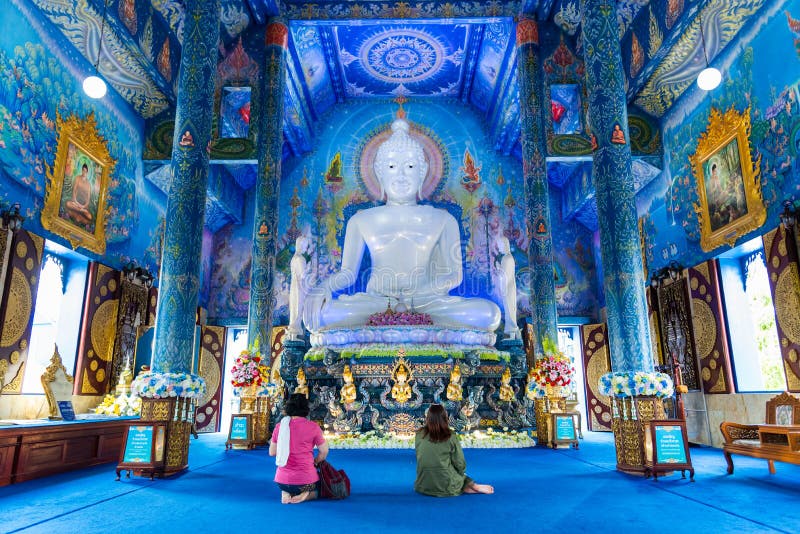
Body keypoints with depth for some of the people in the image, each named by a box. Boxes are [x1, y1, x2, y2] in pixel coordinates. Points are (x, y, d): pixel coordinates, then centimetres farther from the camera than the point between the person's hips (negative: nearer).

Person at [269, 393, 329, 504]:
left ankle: (286, 494, 4)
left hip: (282, 481, 3)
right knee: (317, 491, 29)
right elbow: (324, 451, -1)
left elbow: (272, 452, 7)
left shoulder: (279, 426, -2)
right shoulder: (313, 426, -11)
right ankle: (305, 495, -3)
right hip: (305, 481, -3)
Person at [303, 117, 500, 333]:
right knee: (315, 311, -30)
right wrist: (323, 288, -14)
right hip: (376, 303, 0)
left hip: (428, 303, 0)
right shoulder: (361, 221, 13)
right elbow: (348, 273, 11)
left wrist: (417, 293, -14)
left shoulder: (443, 221, 11)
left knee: (489, 312, -29)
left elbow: (453, 274, 7)